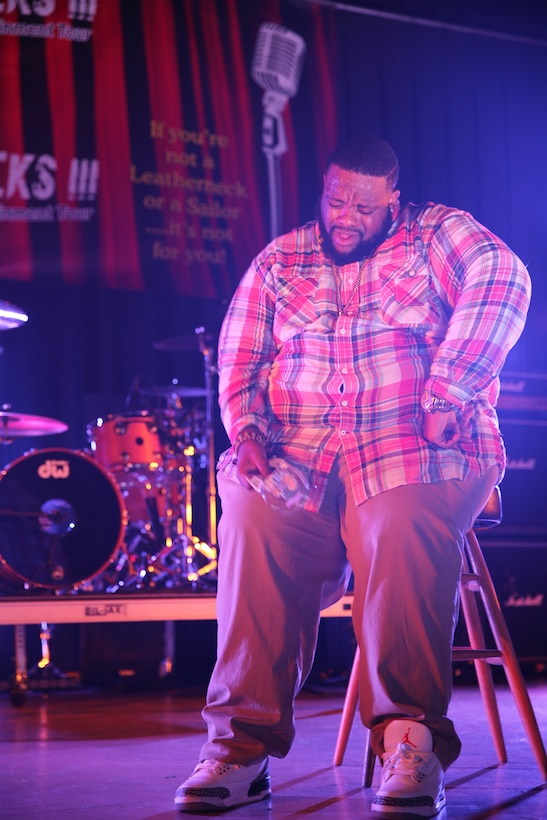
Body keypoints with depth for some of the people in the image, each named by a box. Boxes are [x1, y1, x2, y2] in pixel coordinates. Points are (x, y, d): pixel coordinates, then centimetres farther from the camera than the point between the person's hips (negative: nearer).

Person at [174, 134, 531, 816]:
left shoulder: (437, 233, 9)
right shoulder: (278, 261, 19)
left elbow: (501, 282, -10)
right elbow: (239, 360, 16)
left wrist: (446, 395, -21)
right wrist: (247, 431, -6)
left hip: (417, 449, -3)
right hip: (298, 454, 3)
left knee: (400, 526, -36)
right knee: (252, 522, -29)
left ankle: (411, 743, -32)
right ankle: (242, 745, -27)